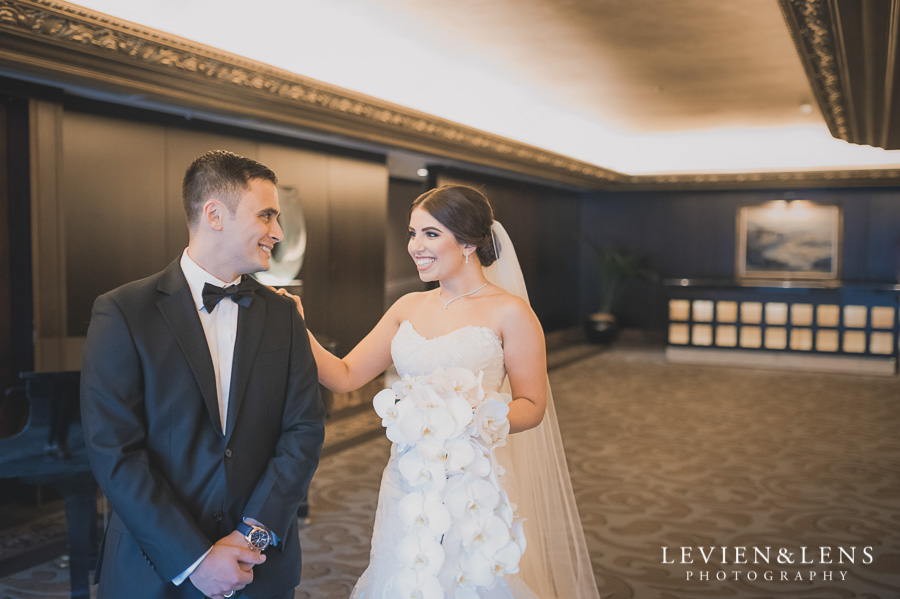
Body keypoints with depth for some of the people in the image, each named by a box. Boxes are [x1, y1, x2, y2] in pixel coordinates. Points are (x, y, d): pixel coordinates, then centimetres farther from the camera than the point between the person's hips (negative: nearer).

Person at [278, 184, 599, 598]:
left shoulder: (509, 312, -9)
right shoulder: (409, 307, 7)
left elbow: (531, 406, -7)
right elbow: (345, 375, 5)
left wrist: (475, 417, -24)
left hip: (471, 484, -5)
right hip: (406, 482, 5)